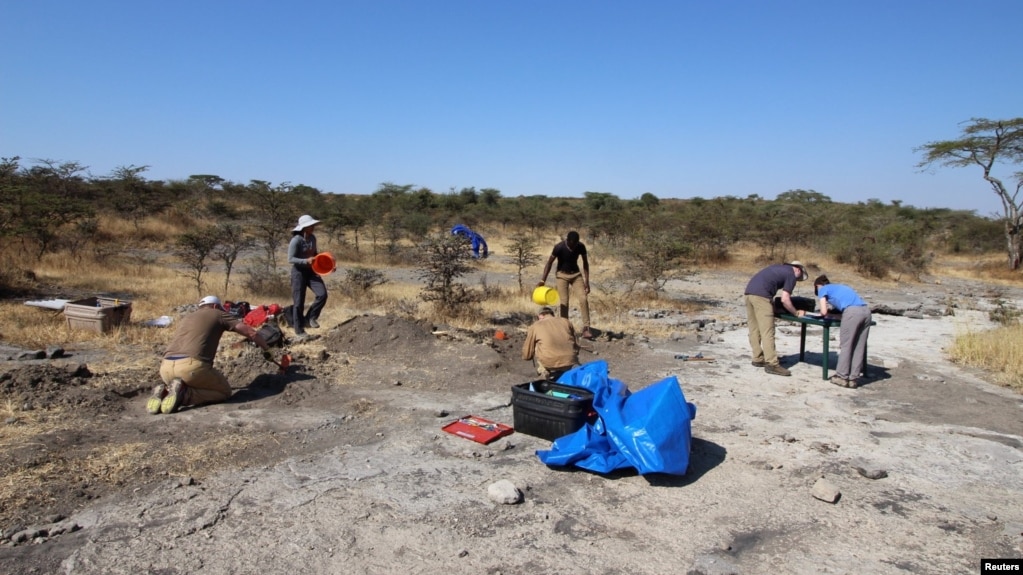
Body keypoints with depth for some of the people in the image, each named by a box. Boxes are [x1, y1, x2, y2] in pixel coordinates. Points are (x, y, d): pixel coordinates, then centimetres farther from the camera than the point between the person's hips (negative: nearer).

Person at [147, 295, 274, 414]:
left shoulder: (187, 318, 34)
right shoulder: (218, 314, 18)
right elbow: (252, 333, 14)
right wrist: (266, 350, 31)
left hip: (166, 367, 6)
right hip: (193, 365, -6)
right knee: (224, 391, 16)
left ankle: (164, 392, 3)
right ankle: (184, 394, -9)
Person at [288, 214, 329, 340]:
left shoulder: (313, 238, 3)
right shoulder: (296, 240, -18)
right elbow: (290, 259, -18)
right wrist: (306, 261, -29)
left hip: (311, 271, 6)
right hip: (299, 272, -6)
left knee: (322, 294, -10)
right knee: (298, 302, 1)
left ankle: (309, 318, 11)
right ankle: (299, 331, 12)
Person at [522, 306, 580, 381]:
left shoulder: (535, 326, 10)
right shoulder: (566, 321, 16)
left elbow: (526, 355, 13)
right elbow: (577, 346, 18)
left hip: (549, 365, -3)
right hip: (570, 363, 3)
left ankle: (545, 373, 7)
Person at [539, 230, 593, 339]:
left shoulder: (581, 247, -14)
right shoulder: (559, 247, -22)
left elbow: (585, 263, -1)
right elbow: (550, 263, -14)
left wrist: (587, 281, -3)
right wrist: (543, 280, -20)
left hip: (576, 274, 2)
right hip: (562, 275, -2)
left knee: (583, 299, -13)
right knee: (564, 302, -9)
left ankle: (586, 328, -11)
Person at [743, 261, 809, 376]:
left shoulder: (780, 267, 29)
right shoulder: (791, 274, 6)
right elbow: (785, 299, -1)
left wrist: (772, 303, 36)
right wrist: (796, 313, 12)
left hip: (749, 291, 9)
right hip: (761, 295, -9)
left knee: (754, 329, 13)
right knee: (767, 331, -7)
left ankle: (758, 359, 20)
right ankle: (771, 364, -7)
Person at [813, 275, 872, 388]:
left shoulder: (823, 289, 16)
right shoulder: (839, 287, 35)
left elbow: (824, 312, 6)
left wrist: (825, 313, 27)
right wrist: (830, 312, 33)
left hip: (852, 312, -6)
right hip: (866, 310, 6)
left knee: (846, 346, 3)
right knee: (859, 347, 9)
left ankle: (842, 377, 7)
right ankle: (852, 378, 13)